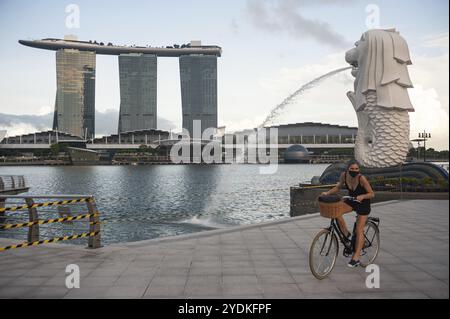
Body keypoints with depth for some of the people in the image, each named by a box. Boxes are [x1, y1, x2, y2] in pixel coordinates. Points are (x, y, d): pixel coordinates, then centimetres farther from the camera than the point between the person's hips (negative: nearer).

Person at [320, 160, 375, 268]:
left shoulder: (362, 179, -29)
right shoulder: (344, 175, -17)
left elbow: (372, 194, -22)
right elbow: (338, 187, 1)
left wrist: (362, 196, -41)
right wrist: (327, 193, -13)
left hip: (363, 203, -4)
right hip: (351, 200, 5)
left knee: (359, 230, -6)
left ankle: (356, 258, 1)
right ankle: (346, 234, -1)